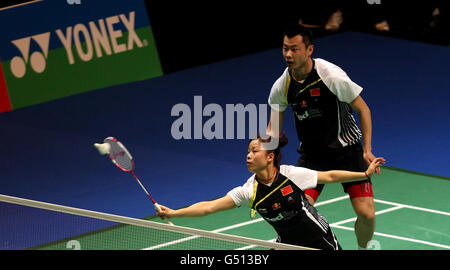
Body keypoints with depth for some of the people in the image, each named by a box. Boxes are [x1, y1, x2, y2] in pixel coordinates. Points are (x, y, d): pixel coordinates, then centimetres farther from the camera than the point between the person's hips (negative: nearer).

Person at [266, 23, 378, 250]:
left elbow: (362, 110, -8)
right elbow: (273, 129, 4)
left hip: (346, 148, -2)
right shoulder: (281, 87, -8)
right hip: (311, 153, 2)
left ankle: (364, 247, 22)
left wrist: (367, 150, -13)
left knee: (366, 214, -10)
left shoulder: (332, 76, -20)